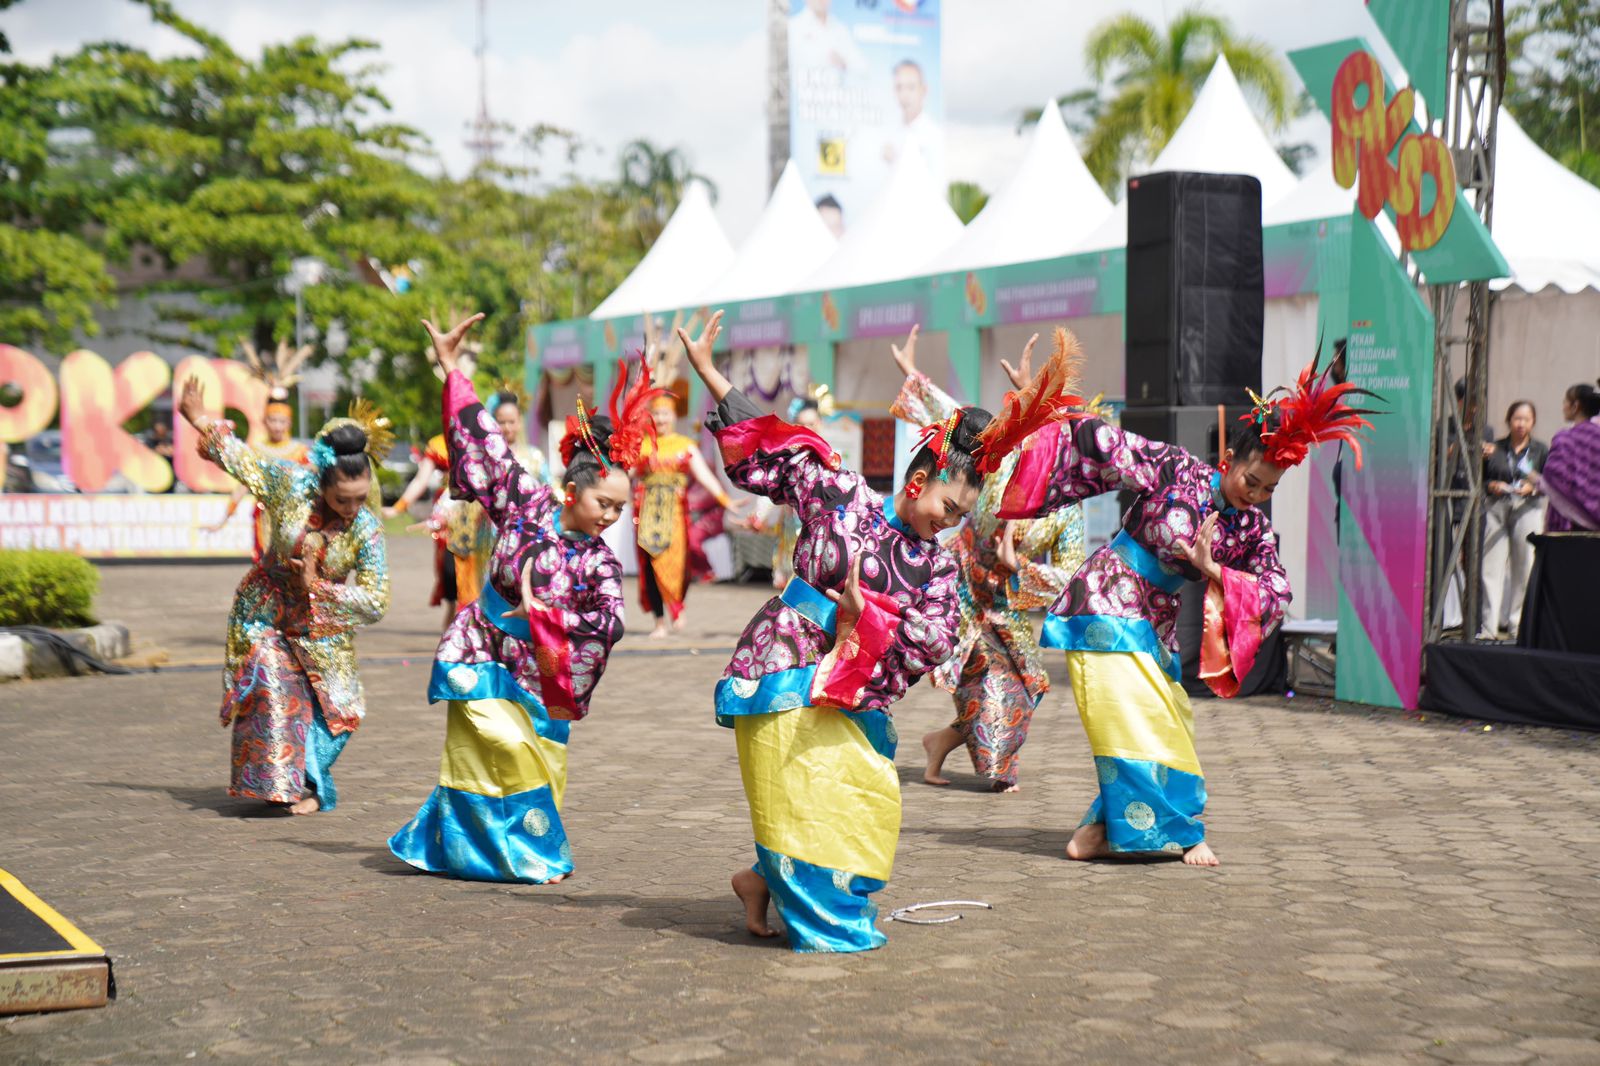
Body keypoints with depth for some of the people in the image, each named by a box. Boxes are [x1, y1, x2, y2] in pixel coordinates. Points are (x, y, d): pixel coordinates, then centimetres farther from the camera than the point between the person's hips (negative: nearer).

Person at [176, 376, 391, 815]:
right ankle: (276, 781, -3)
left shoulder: (367, 530, -21)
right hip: (267, 610, 0)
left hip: (322, 626, 0)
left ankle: (311, 784, 19)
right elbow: (242, 459, -2)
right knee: (271, 689, -12)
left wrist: (318, 587, -24)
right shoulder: (290, 482, -21)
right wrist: (203, 423, 6)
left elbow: (375, 602, -19)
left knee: (323, 705, 2)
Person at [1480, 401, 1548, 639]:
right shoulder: (1495, 448, 10)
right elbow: (1480, 479, 12)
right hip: (1497, 508, 1)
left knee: (1524, 568, 0)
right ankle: (1489, 625, -3)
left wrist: (1532, 487, -13)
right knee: (1491, 566, -5)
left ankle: (1518, 624, 11)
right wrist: (1491, 486, -8)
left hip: (1528, 509, -1)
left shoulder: (1541, 450, 8)